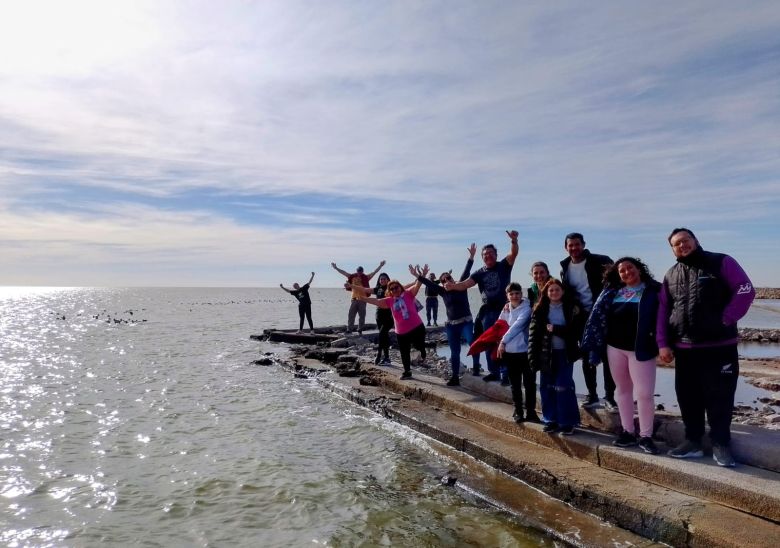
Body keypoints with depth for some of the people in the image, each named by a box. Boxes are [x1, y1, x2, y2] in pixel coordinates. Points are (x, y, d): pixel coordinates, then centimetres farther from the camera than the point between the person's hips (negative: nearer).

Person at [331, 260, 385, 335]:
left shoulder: (366, 278, 2)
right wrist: (336, 268, 6)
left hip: (363, 299, -1)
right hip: (354, 299, 1)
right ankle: (349, 330, 6)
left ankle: (360, 330, 14)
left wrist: (380, 266, -9)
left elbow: (374, 272, -1)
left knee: (362, 316, 4)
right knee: (351, 315, 1)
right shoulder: (352, 277, 5)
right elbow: (344, 272, 7)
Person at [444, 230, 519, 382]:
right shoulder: (480, 273, 8)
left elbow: (513, 253, -17)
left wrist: (513, 240, -36)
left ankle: (507, 373, 6)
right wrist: (453, 286, -25)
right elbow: (465, 284, -4)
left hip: (504, 309, -4)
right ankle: (494, 372, 20)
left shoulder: (503, 266, 0)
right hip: (488, 311, 4)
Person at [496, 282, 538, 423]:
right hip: (510, 352, 4)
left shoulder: (526, 308, -11)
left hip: (526, 351, -4)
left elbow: (517, 325, -23)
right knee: (515, 385, 12)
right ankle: (518, 411, 23)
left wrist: (503, 341, -29)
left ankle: (530, 411, 15)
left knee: (529, 383, 3)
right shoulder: (506, 309, 7)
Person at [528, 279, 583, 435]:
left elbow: (576, 331, -9)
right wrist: (533, 356, -8)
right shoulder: (540, 309, 5)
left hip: (565, 353, -3)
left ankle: (568, 422, 9)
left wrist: (555, 329, -16)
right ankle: (551, 420, 20)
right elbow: (533, 333, 0)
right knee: (546, 387, 7)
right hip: (546, 353, 3)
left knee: (564, 387, -3)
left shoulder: (572, 308, 0)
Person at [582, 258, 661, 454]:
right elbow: (598, 317, 8)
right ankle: (628, 432, 23)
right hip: (615, 347, 5)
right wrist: (594, 345, 2)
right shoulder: (611, 292, 8)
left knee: (644, 393, -6)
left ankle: (646, 436, 9)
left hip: (640, 349, -4)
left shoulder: (652, 291, -4)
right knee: (623, 390, 12)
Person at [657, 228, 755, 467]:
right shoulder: (671, 275, 12)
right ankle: (693, 441, 21)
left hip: (719, 345, -5)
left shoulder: (721, 263, -2)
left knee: (719, 397, 0)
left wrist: (725, 321, -13)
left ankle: (721, 444, 12)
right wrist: (663, 343, 4)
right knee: (688, 397, 10)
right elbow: (663, 310, 12)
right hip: (683, 348, 5)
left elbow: (745, 291, -8)